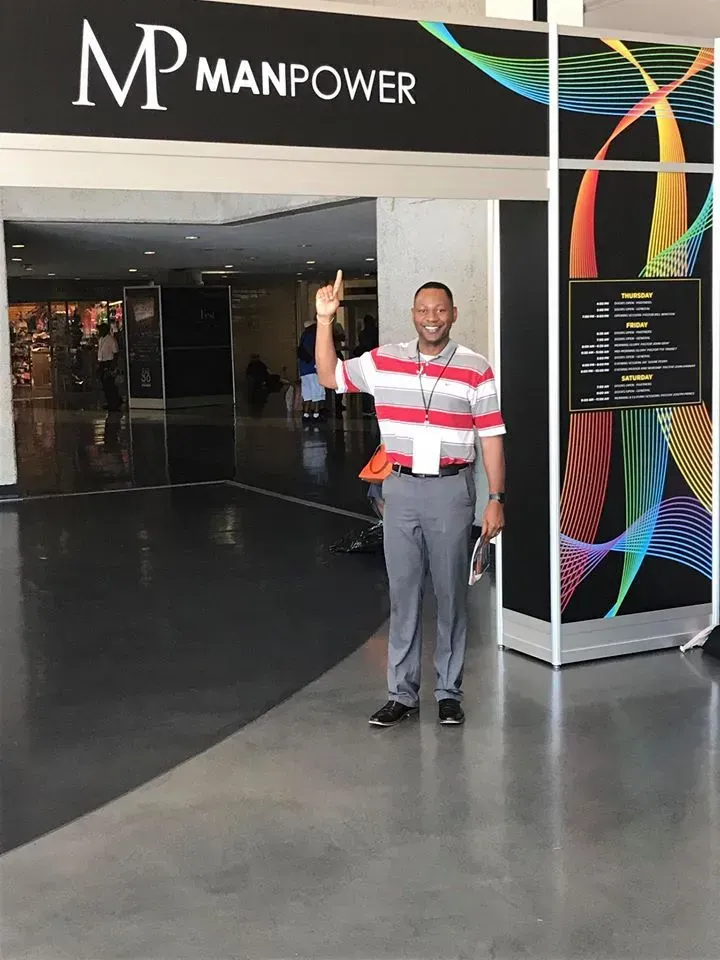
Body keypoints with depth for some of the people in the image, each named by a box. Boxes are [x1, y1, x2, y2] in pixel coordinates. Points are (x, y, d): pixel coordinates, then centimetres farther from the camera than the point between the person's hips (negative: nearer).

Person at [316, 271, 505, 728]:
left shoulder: (476, 369, -3)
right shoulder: (383, 361, 5)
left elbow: (492, 437, -2)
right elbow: (329, 376, 13)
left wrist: (497, 498, -6)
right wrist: (325, 319, 2)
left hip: (452, 489, -2)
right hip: (401, 489, 3)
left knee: (452, 592, 6)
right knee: (403, 592, 8)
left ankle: (449, 692, 17)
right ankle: (402, 693, 16)